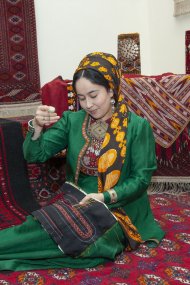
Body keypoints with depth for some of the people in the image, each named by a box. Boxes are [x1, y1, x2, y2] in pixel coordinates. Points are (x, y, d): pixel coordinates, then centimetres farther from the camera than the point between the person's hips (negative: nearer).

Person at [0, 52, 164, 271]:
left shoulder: (137, 126, -8)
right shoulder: (72, 120, 2)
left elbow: (141, 178, -8)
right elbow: (34, 155, -1)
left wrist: (105, 197, -22)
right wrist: (36, 127, -21)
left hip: (119, 210, -2)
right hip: (76, 204, 3)